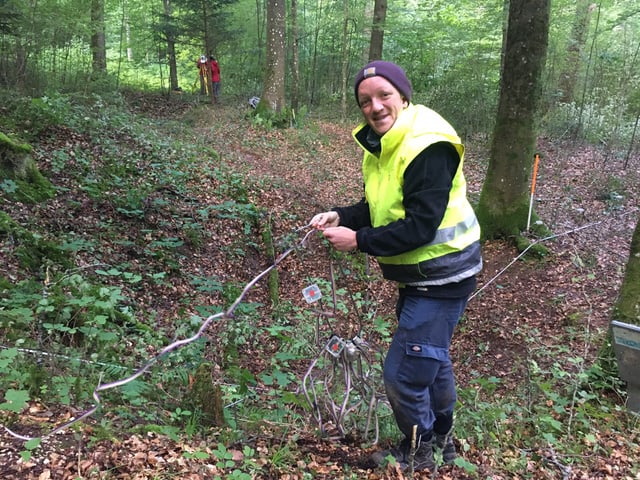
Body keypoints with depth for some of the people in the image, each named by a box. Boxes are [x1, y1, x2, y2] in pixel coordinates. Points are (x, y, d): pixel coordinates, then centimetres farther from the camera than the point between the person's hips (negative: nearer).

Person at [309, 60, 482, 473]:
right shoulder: (383, 144, 4)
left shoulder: (428, 146, -25)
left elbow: (420, 226, -28)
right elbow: (379, 207, 10)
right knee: (432, 359, 25)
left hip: (441, 276, -10)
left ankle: (417, 451, 25)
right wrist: (340, 217, -7)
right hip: (418, 272, 10)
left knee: (403, 372, -2)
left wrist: (359, 241, -24)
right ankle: (442, 438, 47)